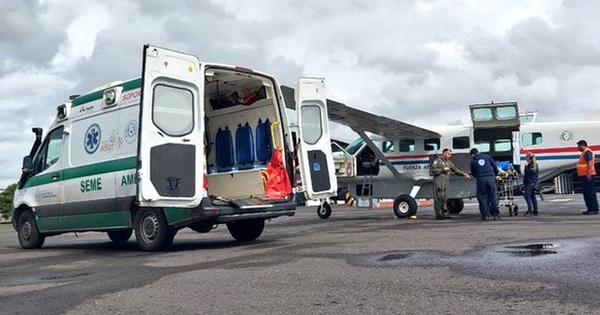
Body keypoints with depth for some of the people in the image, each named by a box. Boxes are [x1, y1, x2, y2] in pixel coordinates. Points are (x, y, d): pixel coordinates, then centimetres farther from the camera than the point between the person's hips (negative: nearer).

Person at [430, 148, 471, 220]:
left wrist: (463, 174, 1)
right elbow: (433, 170, -9)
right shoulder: (437, 161, -1)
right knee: (439, 198, -9)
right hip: (438, 183, -7)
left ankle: (445, 214, 9)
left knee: (445, 198, 6)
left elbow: (456, 170, 14)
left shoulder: (449, 162, 20)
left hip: (446, 183, 7)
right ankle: (438, 214, -7)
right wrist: (442, 169, -12)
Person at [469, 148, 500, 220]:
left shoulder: (473, 162, 12)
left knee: (482, 197, 7)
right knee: (493, 197, 4)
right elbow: (495, 167, 13)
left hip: (480, 179, -1)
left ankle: (484, 215, 3)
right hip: (490, 178, 1)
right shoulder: (487, 157, 14)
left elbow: (473, 174, 17)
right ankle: (496, 214, 3)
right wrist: (495, 175, 27)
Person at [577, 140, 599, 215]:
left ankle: (594, 209, -12)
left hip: (587, 176, -11)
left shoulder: (587, 152, -12)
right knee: (586, 192, 12)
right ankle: (590, 209, 16)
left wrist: (588, 173, -26)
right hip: (584, 176, 11)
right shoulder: (584, 152, 20)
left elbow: (590, 163, -21)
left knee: (590, 192, -11)